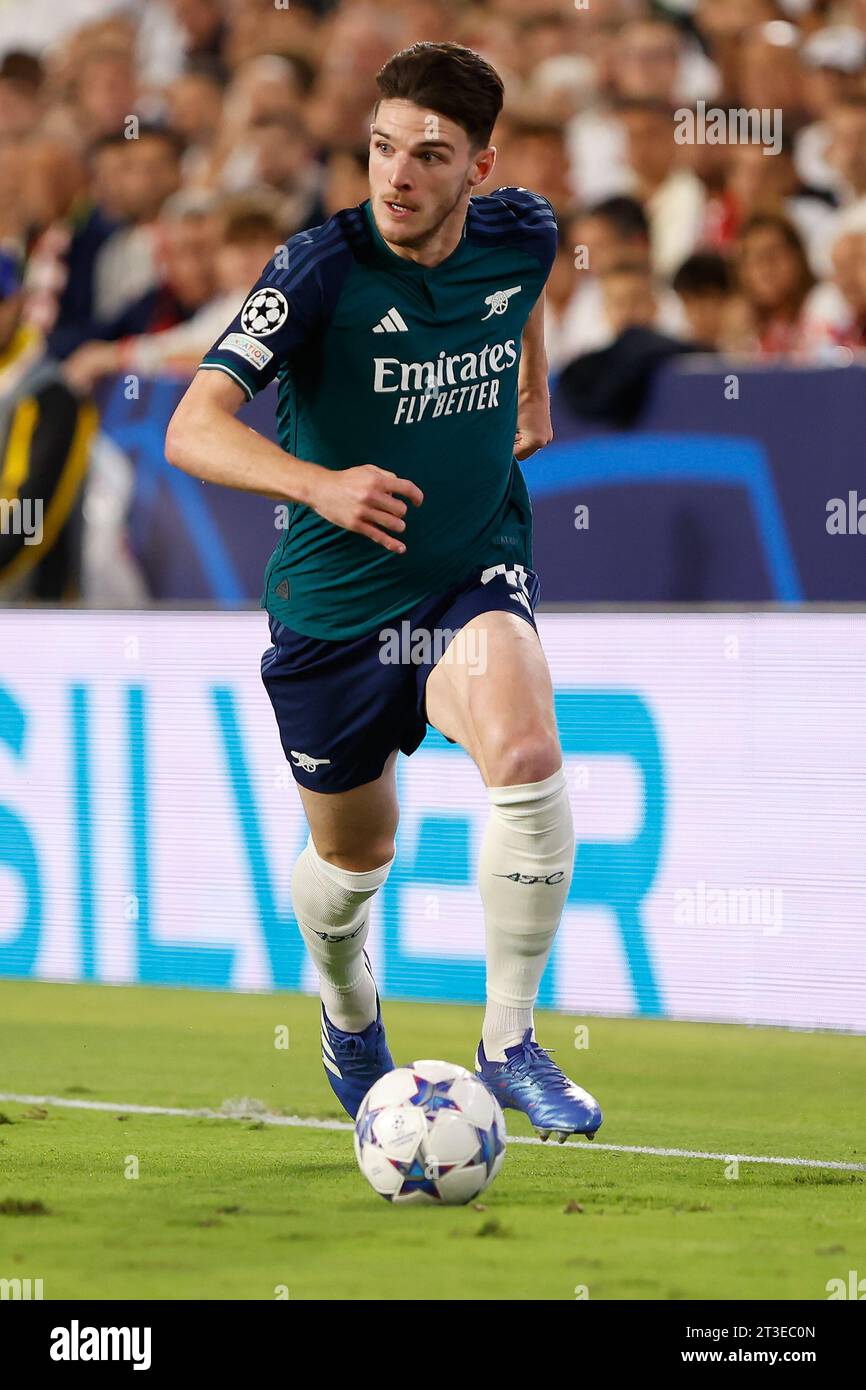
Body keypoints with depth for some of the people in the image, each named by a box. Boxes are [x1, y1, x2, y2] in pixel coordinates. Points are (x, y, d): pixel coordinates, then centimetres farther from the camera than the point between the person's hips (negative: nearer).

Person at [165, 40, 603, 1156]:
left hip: (475, 575, 1)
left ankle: (510, 1041, -14)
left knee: (527, 759, -28)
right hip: (334, 602, -1)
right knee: (354, 855, 16)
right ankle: (348, 1013, 52)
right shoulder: (321, 269, -22)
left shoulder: (522, 236, -9)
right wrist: (321, 484, -48)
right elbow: (193, 428, -33)